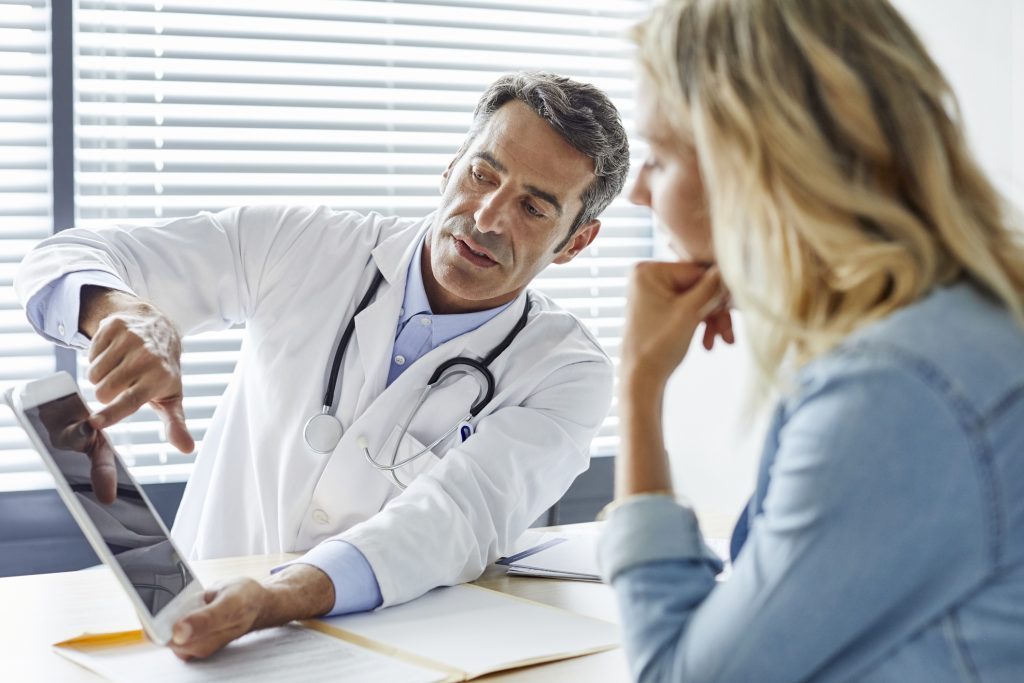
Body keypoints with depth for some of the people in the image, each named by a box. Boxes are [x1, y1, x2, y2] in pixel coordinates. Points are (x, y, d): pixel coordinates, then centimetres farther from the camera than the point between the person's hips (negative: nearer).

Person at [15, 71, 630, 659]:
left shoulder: (567, 373, -8)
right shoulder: (304, 250, -4)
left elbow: (459, 516, -25)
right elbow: (68, 260, -1)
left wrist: (274, 600, -42)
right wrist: (131, 315, -26)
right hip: (200, 608, 2)